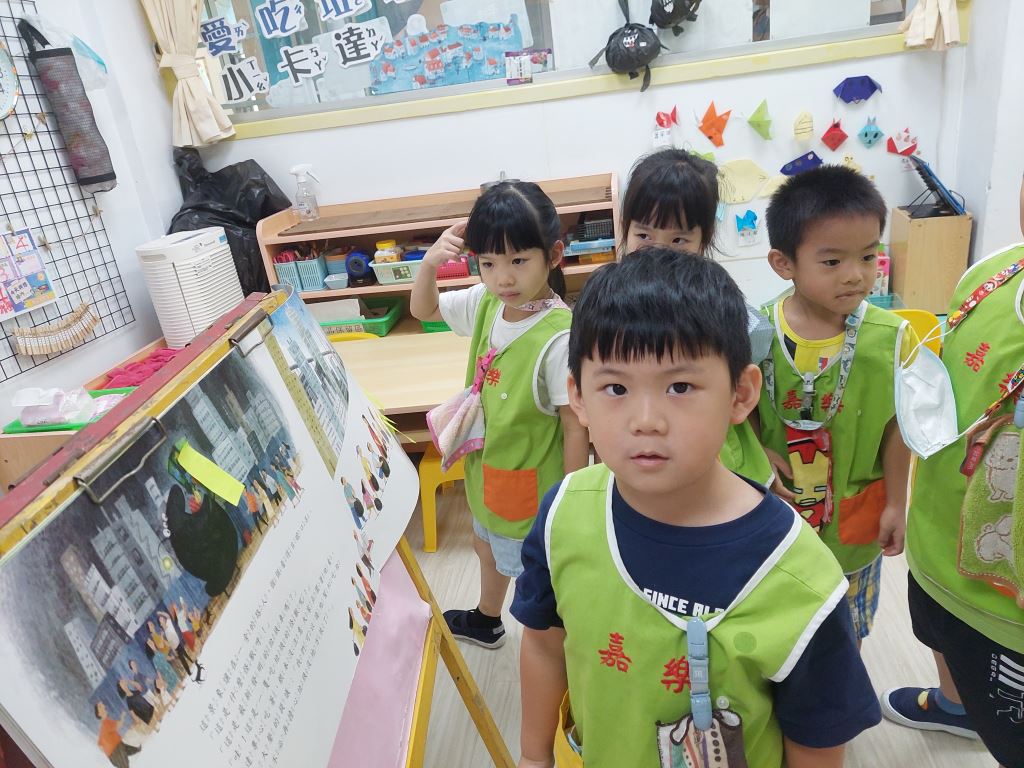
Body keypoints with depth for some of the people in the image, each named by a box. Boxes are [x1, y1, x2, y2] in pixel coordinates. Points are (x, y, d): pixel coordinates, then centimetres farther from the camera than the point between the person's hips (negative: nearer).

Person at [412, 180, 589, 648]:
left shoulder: (560, 337, -31)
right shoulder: (485, 303, -10)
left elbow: (576, 427, -24)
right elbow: (423, 310, 7)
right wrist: (430, 263, -13)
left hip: (534, 483, -8)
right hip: (487, 466, 8)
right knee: (488, 545, 32)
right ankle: (487, 620, 62)